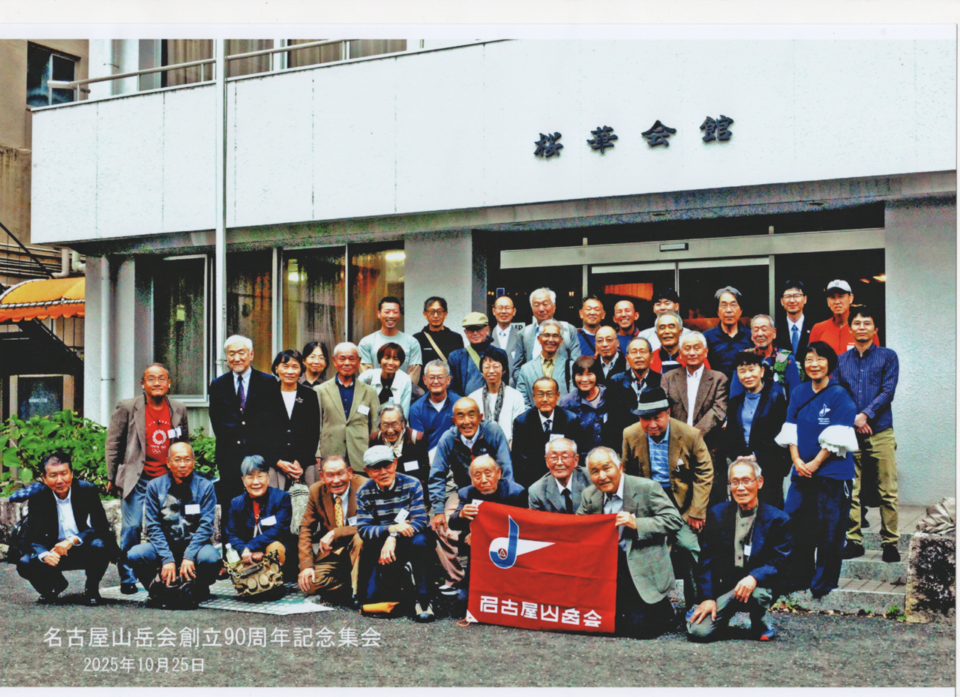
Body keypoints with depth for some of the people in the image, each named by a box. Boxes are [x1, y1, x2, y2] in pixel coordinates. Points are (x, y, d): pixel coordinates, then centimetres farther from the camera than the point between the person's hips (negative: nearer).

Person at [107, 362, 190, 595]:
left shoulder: (179, 409, 8)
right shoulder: (127, 408, -1)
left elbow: (185, 445, 17)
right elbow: (113, 443, 2)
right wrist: (112, 478, 0)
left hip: (168, 478, 3)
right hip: (137, 478, -2)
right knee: (132, 528, -5)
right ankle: (127, 579, 7)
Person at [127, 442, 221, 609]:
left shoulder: (205, 487, -1)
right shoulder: (155, 486, 1)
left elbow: (206, 525, -8)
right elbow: (153, 526, -5)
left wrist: (189, 556, -23)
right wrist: (167, 559, -19)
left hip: (194, 545, -1)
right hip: (163, 546, 1)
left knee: (210, 557, -34)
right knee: (134, 555, -26)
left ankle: (199, 591, 1)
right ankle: (158, 591, 3)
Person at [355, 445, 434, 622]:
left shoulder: (412, 485, -8)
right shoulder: (364, 493, -3)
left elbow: (420, 521, -16)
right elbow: (363, 529, -10)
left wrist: (394, 537, -31)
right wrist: (391, 528, -28)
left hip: (406, 543, -2)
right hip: (378, 549, 2)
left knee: (419, 541, -37)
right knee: (369, 598, -13)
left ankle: (422, 599, -24)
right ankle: (399, 577, 19)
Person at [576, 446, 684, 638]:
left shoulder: (647, 488, -8)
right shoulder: (589, 495, 8)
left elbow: (675, 521, -13)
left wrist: (637, 524, -23)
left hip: (642, 571, -5)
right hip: (607, 570, 5)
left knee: (638, 627, -15)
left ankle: (664, 610, 18)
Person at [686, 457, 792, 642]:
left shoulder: (777, 519, -3)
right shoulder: (717, 514, 3)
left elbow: (779, 563, -8)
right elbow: (706, 559, 3)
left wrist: (754, 578, -29)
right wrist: (707, 597, -7)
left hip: (759, 584, -1)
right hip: (723, 585, 2)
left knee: (757, 594, -38)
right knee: (698, 632, -18)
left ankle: (760, 621, -1)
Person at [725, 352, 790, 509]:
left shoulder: (775, 397, 1)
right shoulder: (735, 400, 14)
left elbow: (777, 433, -4)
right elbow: (729, 435, 13)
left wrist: (756, 455, -9)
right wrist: (739, 456, -5)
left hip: (770, 467, -4)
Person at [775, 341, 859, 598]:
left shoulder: (839, 395, -7)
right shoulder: (798, 393, 8)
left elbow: (837, 438, -11)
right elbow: (791, 430, 8)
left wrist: (815, 463, -14)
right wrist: (796, 460, -6)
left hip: (832, 472, -4)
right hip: (802, 471, 5)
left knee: (828, 528, 1)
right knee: (794, 524, 4)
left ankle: (823, 583, 13)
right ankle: (799, 578, 18)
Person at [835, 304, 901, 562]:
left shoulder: (888, 357, 7)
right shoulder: (841, 361, 13)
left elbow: (888, 392, -2)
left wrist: (865, 414, -12)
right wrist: (852, 420, -8)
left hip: (880, 432, -2)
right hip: (849, 433, 2)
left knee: (887, 492, -3)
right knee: (850, 492, 1)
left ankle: (890, 543, 4)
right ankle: (854, 541, 8)